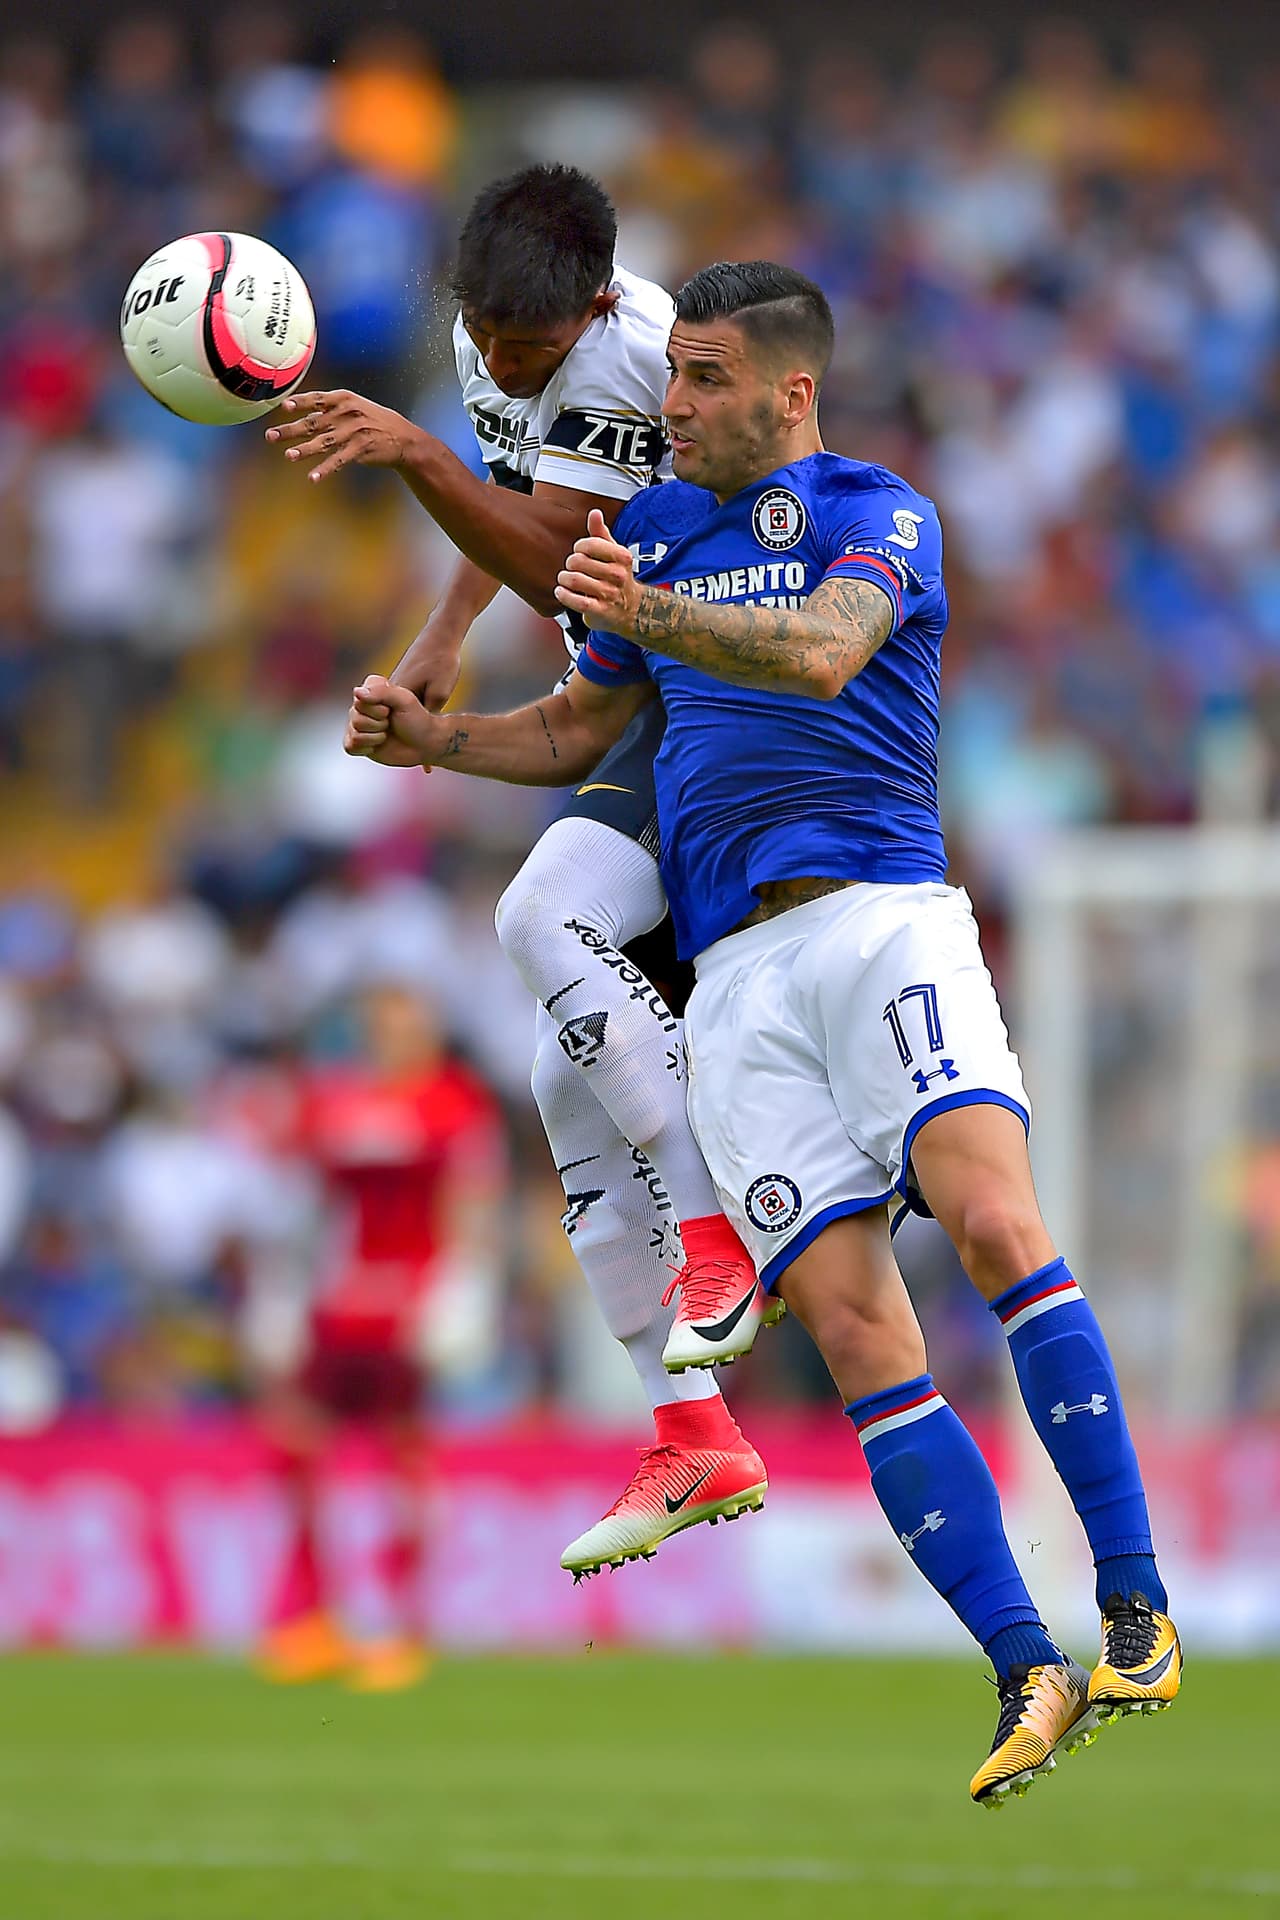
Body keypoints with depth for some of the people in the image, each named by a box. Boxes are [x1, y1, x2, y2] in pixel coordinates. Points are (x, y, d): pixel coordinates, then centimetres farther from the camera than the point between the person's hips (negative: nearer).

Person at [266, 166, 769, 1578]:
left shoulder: (634, 352, -22)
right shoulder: (487, 335, 5)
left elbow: (555, 563, -28)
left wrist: (409, 451, -35)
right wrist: (444, 638, 15)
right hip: (649, 721, 9)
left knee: (548, 919, -30)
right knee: (579, 1079, 3)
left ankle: (717, 1232, -24)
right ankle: (694, 1441, 5)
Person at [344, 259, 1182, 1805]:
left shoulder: (875, 515, 3)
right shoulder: (656, 528, 22)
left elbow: (822, 651, -19)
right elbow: (579, 731, 35)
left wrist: (654, 615, -35)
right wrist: (431, 739, 17)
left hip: (882, 912, -4)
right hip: (733, 971, 4)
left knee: (995, 1225, -26)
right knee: (854, 1326, -10)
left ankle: (1135, 1610, -21)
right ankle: (1031, 1679, -11)